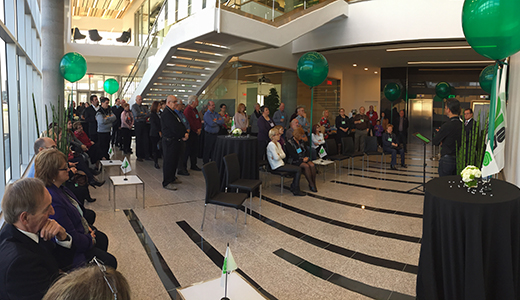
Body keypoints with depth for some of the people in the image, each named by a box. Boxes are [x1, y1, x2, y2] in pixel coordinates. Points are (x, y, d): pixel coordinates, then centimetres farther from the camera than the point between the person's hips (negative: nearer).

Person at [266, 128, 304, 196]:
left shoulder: (278, 143, 15)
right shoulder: (271, 145, -15)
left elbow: (284, 155, 8)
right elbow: (276, 158, -21)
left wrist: (278, 155, -11)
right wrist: (279, 155, 0)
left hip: (281, 163, 9)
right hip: (277, 167, -9)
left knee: (298, 169, -2)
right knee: (298, 170, -13)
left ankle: (293, 187, 9)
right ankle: (296, 190, -8)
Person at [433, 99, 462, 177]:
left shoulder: (447, 126, -17)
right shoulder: (462, 124, 2)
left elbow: (435, 142, -10)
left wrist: (438, 133, 11)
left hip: (447, 159, -7)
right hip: (458, 159, 7)